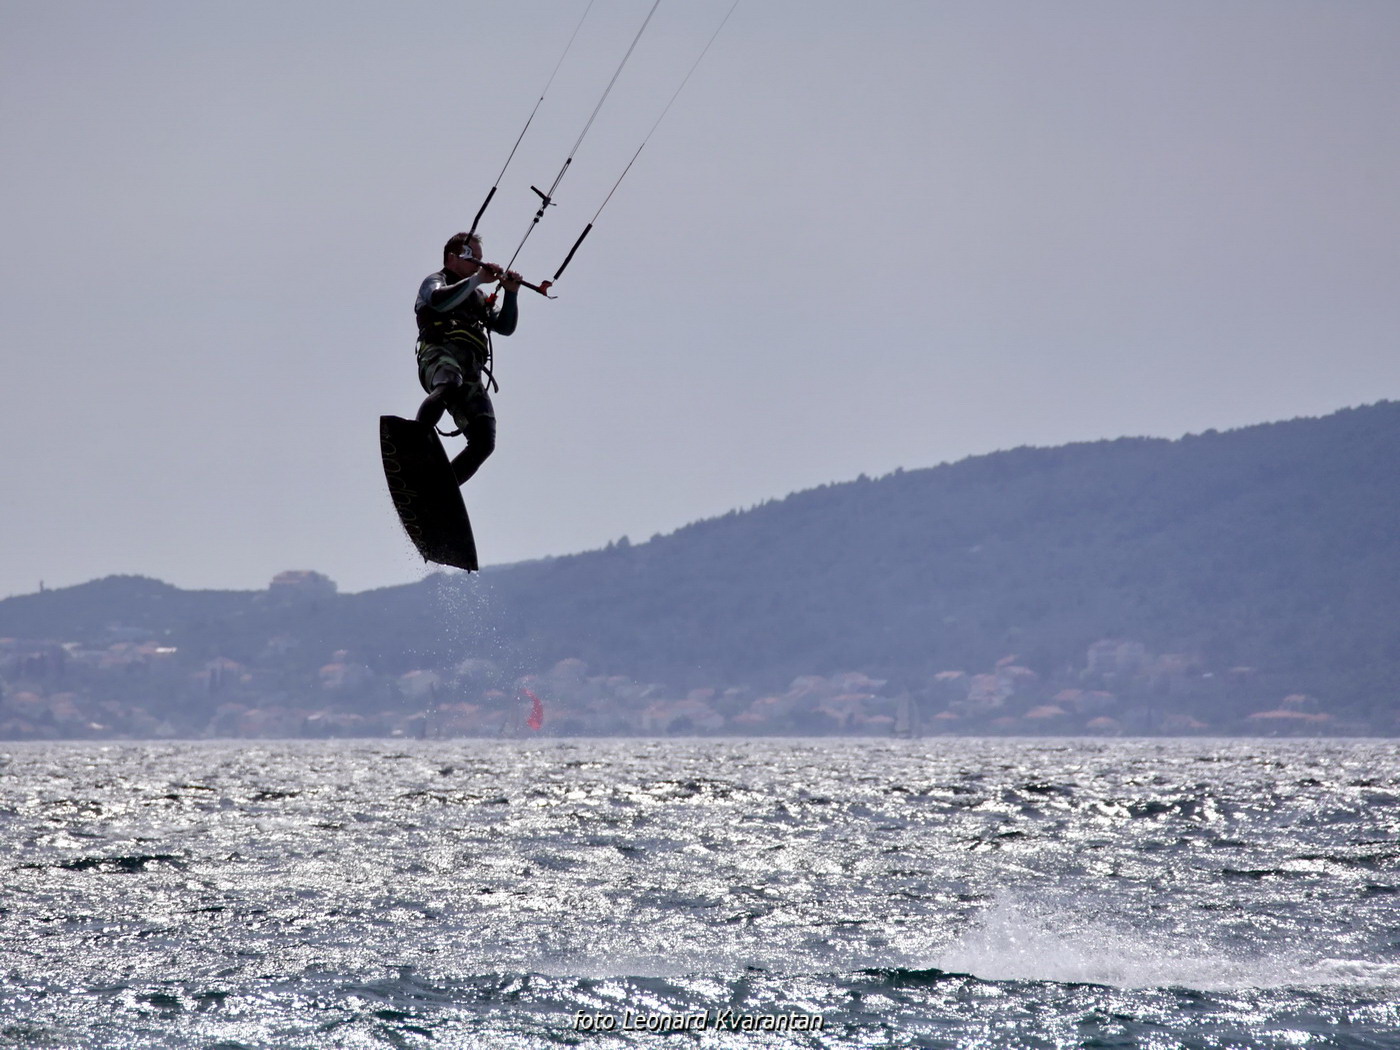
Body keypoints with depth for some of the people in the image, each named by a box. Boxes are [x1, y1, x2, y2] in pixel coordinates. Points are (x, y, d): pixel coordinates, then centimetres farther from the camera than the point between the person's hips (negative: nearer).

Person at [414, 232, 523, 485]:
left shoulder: (478, 297, 40)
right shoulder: (436, 281, 22)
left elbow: (505, 327, 30)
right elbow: (440, 300, -3)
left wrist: (510, 293, 16)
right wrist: (478, 279, -3)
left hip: (471, 370, 6)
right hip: (441, 352, -6)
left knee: (484, 441, -15)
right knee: (449, 386, -43)